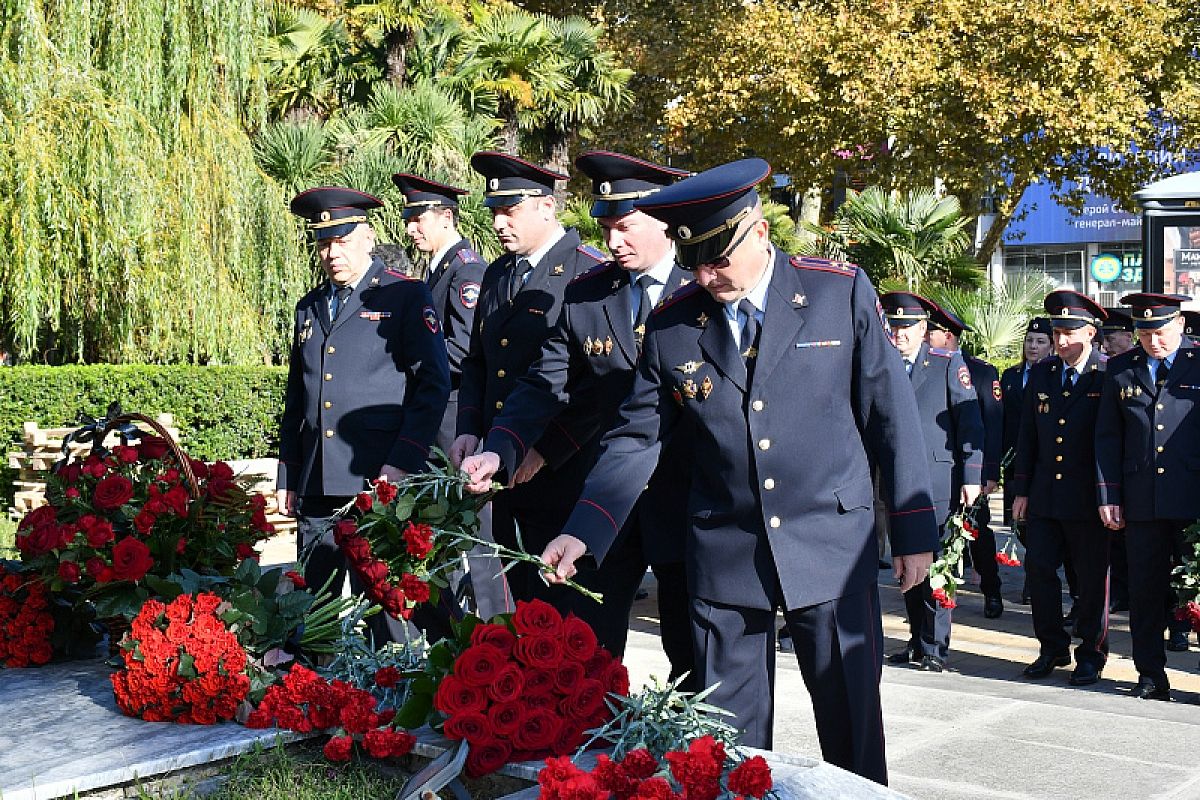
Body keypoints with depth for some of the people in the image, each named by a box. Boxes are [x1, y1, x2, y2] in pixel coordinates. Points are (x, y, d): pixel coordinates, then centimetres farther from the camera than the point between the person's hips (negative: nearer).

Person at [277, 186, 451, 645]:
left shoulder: (406, 297, 0)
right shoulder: (309, 308, 19)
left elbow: (434, 382, -6)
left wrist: (403, 461, -15)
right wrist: (287, 476, 17)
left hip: (380, 482, -6)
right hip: (315, 487, 6)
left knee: (383, 606, -3)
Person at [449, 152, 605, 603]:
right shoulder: (497, 274, 14)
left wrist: (545, 451, -17)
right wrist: (468, 430, 5)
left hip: (562, 476, -7)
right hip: (504, 475, 7)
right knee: (522, 599, 13)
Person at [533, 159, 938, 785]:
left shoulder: (841, 291, -4)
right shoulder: (671, 324, 1)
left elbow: (890, 413, 0)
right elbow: (636, 440, 2)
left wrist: (914, 530, 0)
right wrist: (583, 532, -10)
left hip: (831, 550, -1)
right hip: (723, 560, 2)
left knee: (852, 730, 7)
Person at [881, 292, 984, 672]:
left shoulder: (948, 364, 2)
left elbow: (970, 422, -1)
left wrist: (972, 476, -8)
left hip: (938, 480, -4)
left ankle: (934, 647, 2)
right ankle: (917, 641, 17)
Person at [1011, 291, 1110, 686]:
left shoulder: (1108, 376, -8)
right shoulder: (1042, 373, 7)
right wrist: (1021, 490, 8)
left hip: (1088, 497, -4)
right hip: (1045, 497, 5)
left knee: (1092, 578, 5)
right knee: (1039, 569, 5)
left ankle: (1091, 654, 19)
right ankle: (1053, 649, 19)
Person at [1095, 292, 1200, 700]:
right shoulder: (1120, 369, 10)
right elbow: (1107, 437, 11)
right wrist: (1108, 495, 4)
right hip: (1142, 503, 3)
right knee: (1145, 590, 7)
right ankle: (1151, 676, 18)